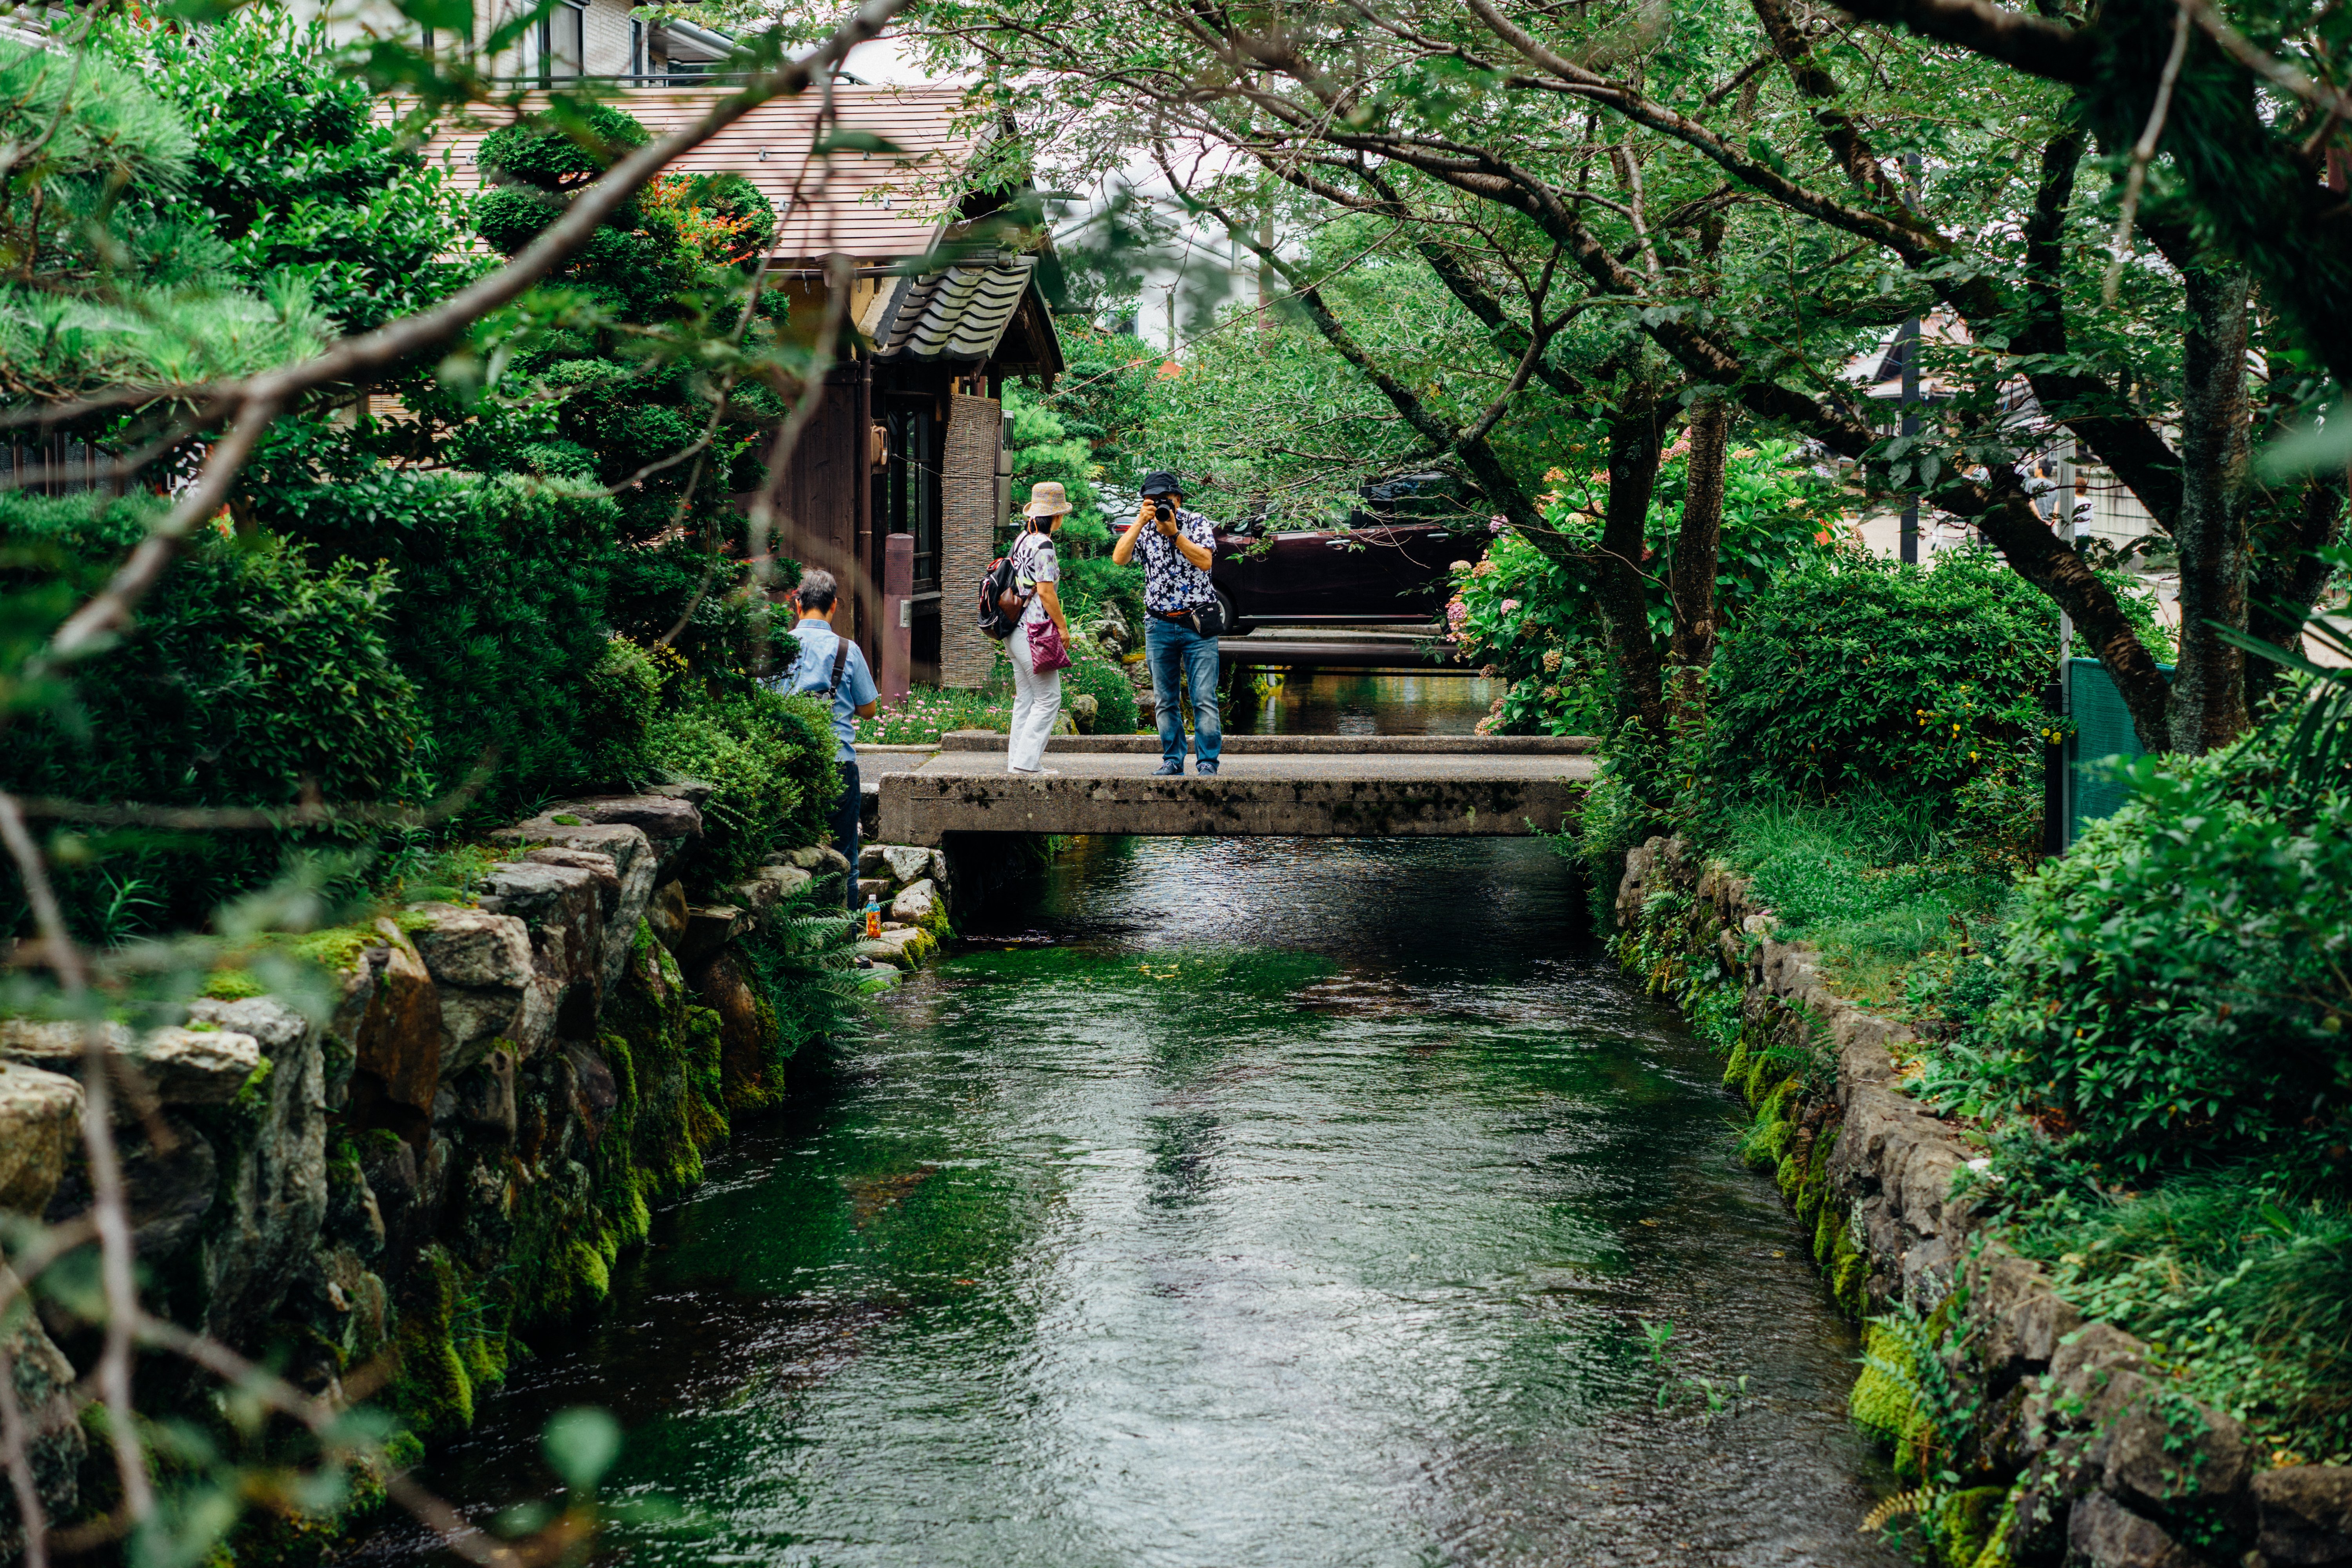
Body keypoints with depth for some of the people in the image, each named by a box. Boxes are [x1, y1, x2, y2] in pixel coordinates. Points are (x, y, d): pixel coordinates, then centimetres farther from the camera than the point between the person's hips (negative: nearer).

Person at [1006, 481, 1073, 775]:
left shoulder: (1022, 540, 13)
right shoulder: (1043, 545, -15)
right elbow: (1045, 591, -18)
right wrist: (1062, 626, -8)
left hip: (1017, 627, 9)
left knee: (1026, 698, 13)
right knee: (1048, 699, -5)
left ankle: (1018, 758, 14)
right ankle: (1027, 762, -8)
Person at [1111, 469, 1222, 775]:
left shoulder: (1198, 524, 1)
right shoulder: (1143, 529, 7)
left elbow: (1205, 561, -15)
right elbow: (1119, 558, -9)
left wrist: (1173, 533, -20)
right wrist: (1141, 523, -17)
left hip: (1198, 623, -3)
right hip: (1159, 624, 3)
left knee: (1204, 699, -7)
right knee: (1165, 701, 6)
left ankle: (1207, 762, -4)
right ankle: (1172, 759, 14)